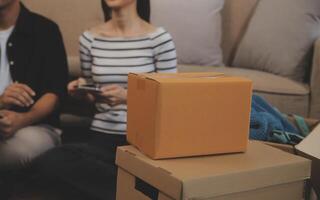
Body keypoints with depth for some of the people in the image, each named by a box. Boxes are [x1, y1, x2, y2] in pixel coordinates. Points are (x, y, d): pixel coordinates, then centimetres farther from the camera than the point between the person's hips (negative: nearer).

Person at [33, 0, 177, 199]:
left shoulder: (159, 38, -3)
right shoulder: (89, 38, 8)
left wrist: (128, 96, -18)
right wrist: (82, 91, -4)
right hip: (102, 138, 5)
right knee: (50, 161, -26)